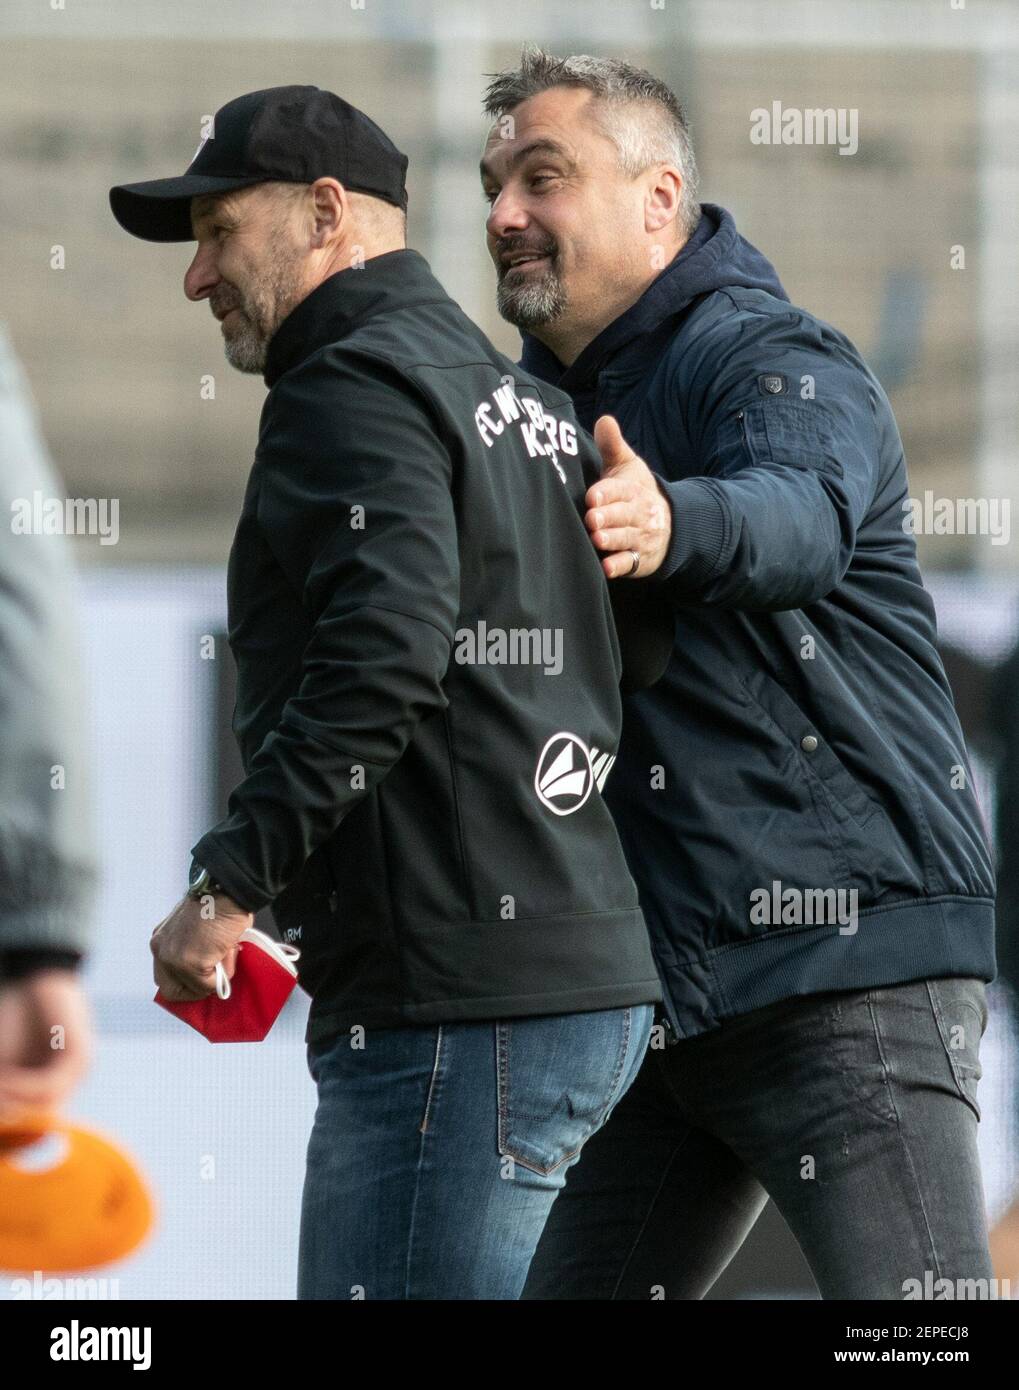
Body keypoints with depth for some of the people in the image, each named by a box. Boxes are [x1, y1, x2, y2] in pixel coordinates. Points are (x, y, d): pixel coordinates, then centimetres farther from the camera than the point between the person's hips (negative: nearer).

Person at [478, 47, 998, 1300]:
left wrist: (672, 526, -55)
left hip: (852, 961, -9)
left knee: (912, 1332, -15)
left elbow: (800, 515, -32)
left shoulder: (774, 361, -9)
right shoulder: (545, 401, 17)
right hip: (663, 984, 9)